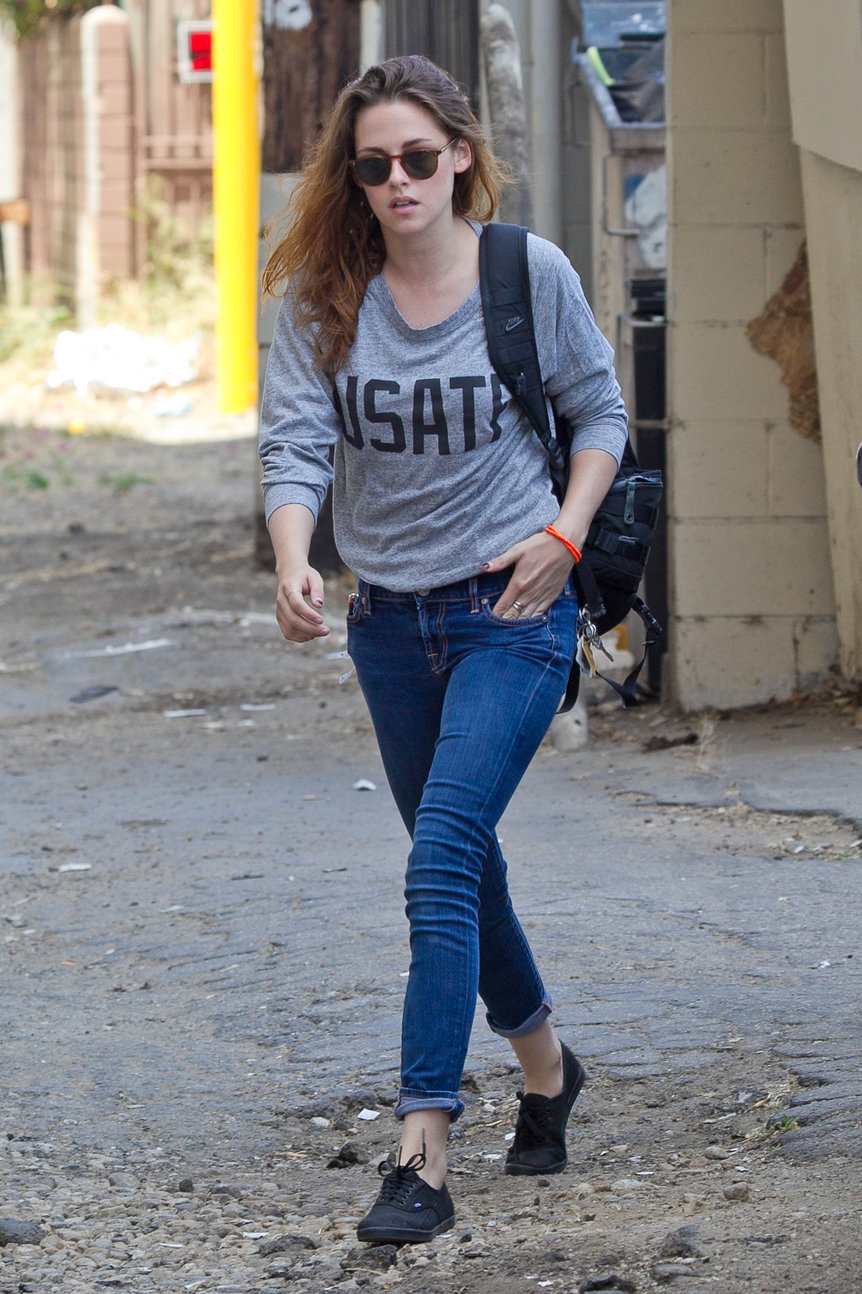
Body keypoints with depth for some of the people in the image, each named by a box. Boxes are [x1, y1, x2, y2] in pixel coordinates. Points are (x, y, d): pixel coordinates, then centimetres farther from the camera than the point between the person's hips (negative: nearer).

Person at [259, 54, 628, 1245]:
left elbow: (599, 411, 5)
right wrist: (294, 564, -29)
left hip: (512, 612, -4)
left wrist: (563, 535, -10)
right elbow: (295, 442, -11)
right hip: (389, 620, 4)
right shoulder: (321, 295, -3)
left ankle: (423, 1159, -21)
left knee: (441, 861, -17)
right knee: (462, 865, 17)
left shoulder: (530, 272, -7)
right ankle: (545, 1062, 43)